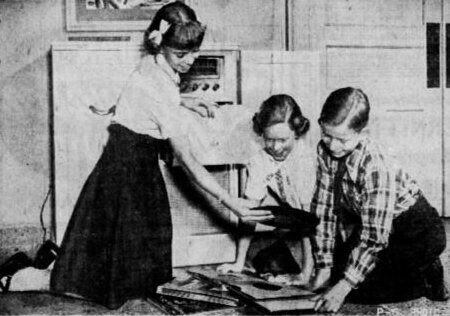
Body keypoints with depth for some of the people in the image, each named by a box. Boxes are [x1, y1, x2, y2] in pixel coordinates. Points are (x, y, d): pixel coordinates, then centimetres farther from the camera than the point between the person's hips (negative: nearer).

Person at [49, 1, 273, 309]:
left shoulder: (150, 65, -3)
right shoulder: (161, 91, -28)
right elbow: (188, 161, -27)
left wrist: (184, 101, 7)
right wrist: (234, 205, -28)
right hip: (131, 170, -9)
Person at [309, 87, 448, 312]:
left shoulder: (375, 166, -32)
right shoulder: (325, 151, -13)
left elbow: (373, 236, -31)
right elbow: (323, 207, -9)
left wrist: (343, 287, -33)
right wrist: (324, 267, -12)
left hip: (418, 230, -8)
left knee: (355, 287, -18)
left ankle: (425, 279, 2)